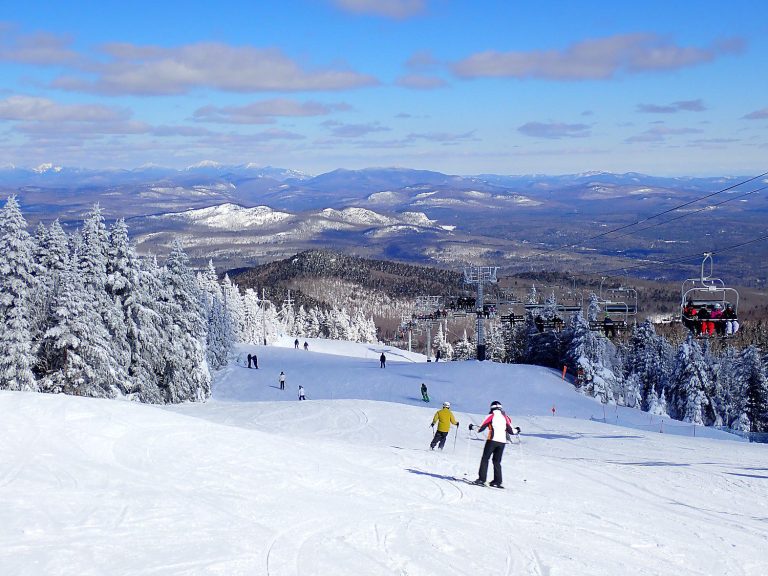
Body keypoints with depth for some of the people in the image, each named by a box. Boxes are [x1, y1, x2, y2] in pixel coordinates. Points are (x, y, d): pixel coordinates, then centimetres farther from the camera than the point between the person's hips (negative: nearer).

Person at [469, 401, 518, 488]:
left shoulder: (491, 416, 1)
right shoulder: (505, 417, 11)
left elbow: (481, 427, -1)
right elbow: (510, 431, 13)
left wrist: (473, 427, 16)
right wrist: (516, 431, 34)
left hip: (492, 440, -4)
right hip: (502, 441, 4)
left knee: (485, 459, 2)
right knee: (497, 461, 12)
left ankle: (482, 479, -6)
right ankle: (497, 481, 6)